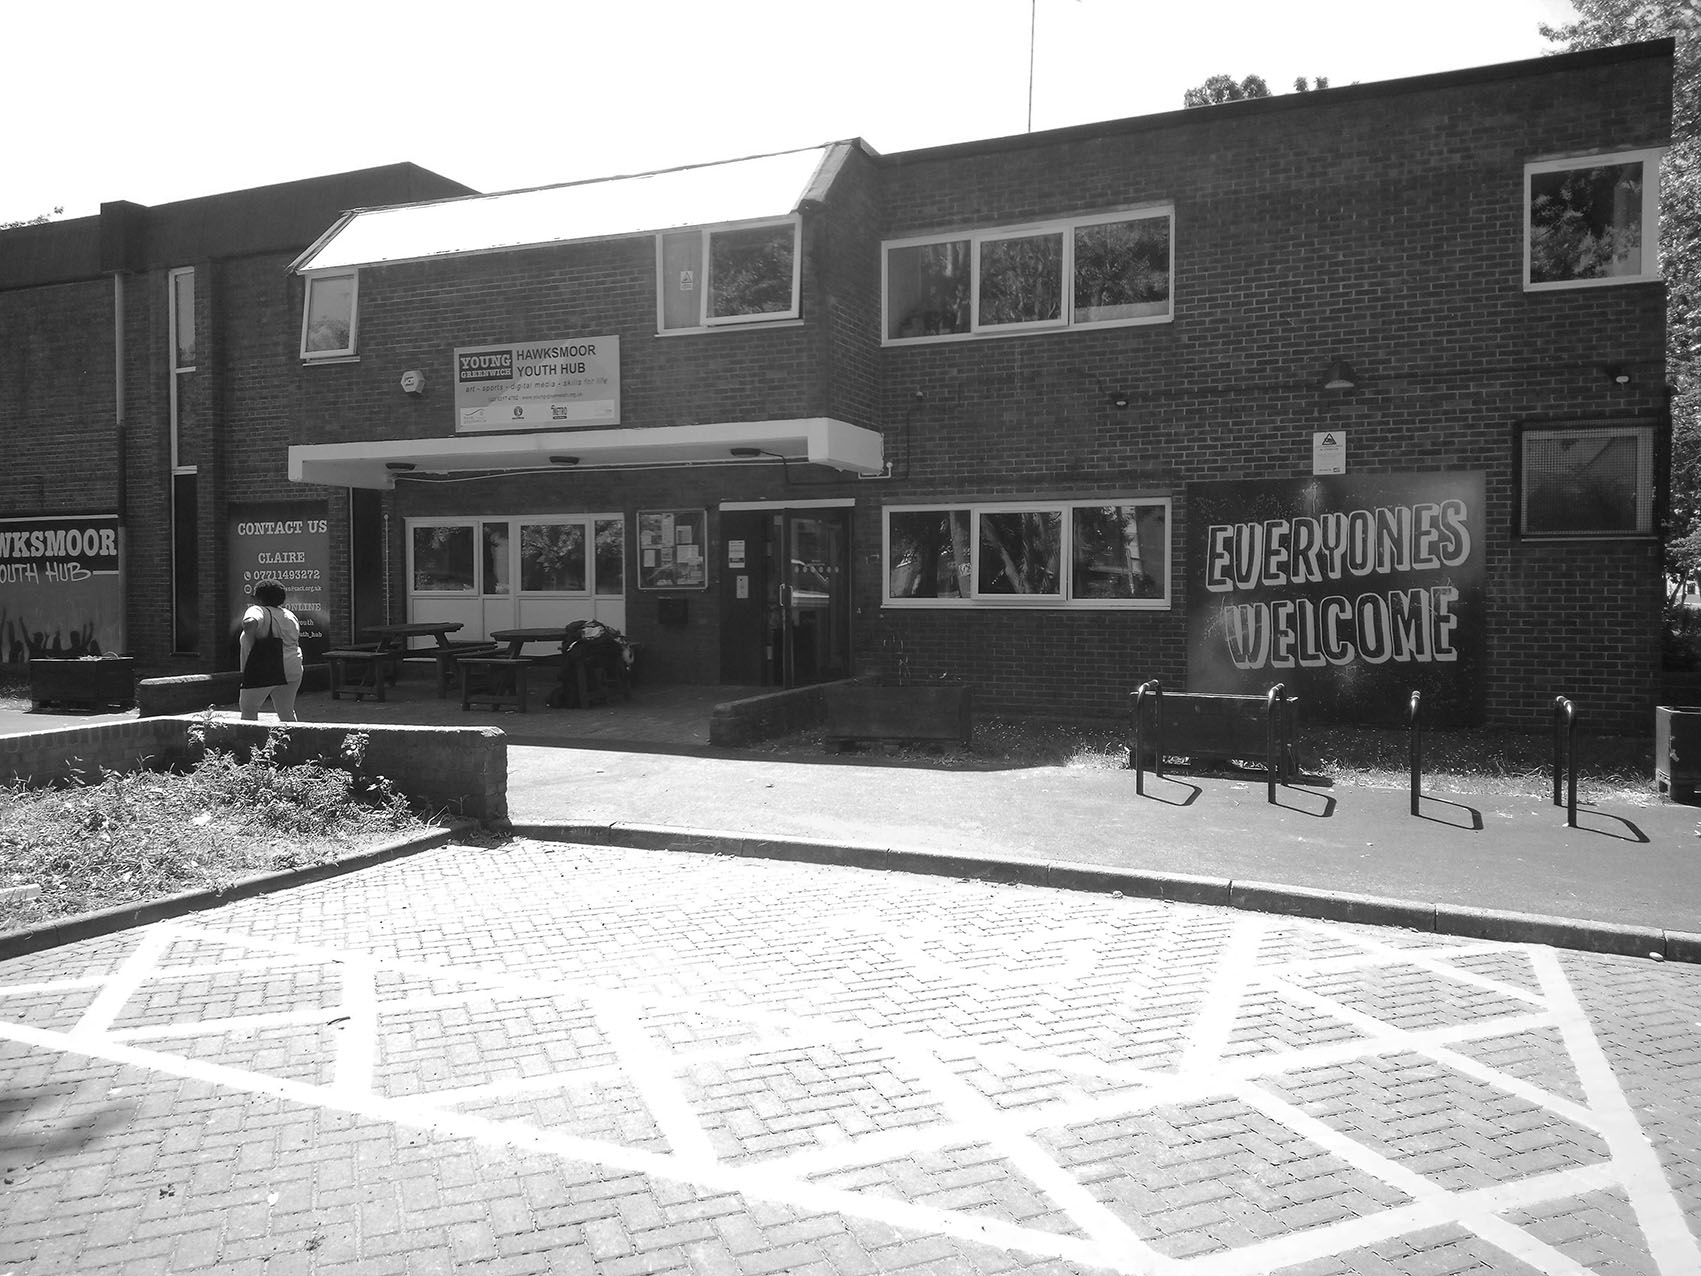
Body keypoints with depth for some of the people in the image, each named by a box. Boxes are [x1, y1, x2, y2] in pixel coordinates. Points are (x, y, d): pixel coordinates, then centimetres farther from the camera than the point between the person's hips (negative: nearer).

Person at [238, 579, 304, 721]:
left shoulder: (258, 611, -6)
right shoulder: (289, 615, 16)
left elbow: (249, 623, -29)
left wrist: (251, 644, -16)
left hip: (263, 671, -7)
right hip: (291, 671, 7)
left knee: (249, 710, 7)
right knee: (287, 712, 13)